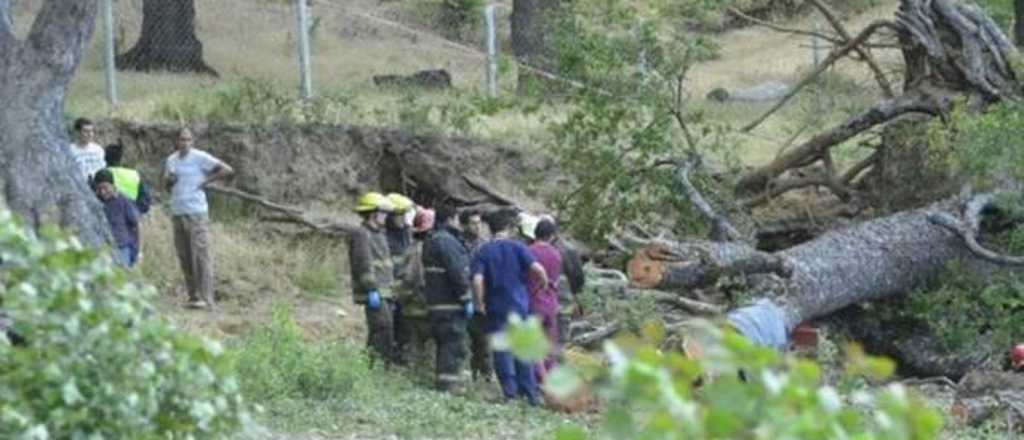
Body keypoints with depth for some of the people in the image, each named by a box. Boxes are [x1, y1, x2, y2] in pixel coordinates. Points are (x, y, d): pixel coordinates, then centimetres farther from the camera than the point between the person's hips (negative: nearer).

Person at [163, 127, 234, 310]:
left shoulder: (200, 158, -4)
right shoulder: (171, 160, 13)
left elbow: (228, 170, -8)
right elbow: (166, 183, 25)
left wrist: (207, 181, -8)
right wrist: (168, 179, 2)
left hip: (197, 213, -6)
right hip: (177, 213, 6)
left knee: (201, 255, -11)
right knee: (184, 257, 6)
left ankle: (206, 298, -14)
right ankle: (193, 296, 12)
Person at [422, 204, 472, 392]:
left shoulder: (430, 241, 17)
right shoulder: (446, 241, -15)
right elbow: (457, 272, -21)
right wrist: (466, 299, -17)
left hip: (436, 303, 10)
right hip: (450, 304, -10)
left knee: (444, 346, 15)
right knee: (454, 346, -9)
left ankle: (445, 384, 19)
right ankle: (448, 386, -12)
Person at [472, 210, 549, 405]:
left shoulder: (483, 252, -3)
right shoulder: (517, 247, -3)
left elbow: (477, 280, -15)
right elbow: (537, 268, -15)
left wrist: (480, 303, -3)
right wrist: (545, 282, 4)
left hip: (496, 308, -1)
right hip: (519, 305, 1)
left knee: (501, 351, 5)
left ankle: (511, 393, 3)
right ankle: (530, 394, 10)